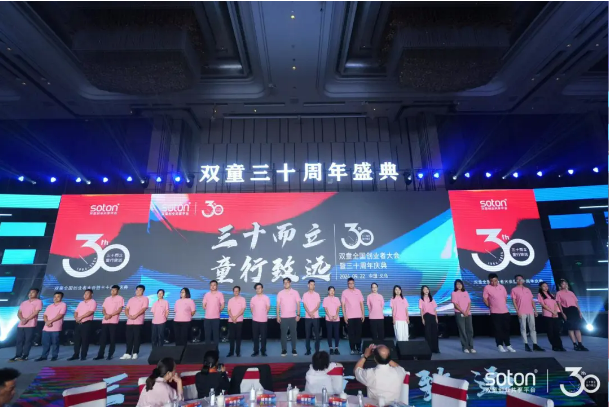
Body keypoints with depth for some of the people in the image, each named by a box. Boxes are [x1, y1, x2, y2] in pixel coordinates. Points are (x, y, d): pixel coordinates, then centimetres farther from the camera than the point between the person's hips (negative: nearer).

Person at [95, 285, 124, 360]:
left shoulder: (120, 298, 1)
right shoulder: (107, 299, 17)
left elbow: (120, 309, -8)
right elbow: (103, 309, 11)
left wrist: (110, 315, -17)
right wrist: (105, 314, -10)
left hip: (113, 321, -5)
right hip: (105, 321, 5)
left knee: (112, 339, -2)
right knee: (102, 338, 5)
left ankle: (110, 355, 5)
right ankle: (100, 355, 14)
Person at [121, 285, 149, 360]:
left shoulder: (145, 298, 2)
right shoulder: (131, 299, 18)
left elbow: (144, 309, -10)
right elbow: (126, 309, 11)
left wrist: (135, 315, -20)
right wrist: (128, 315, -9)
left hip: (138, 322, -5)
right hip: (129, 321, 5)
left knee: (137, 338, -2)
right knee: (129, 338, 5)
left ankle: (135, 353, 6)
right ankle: (127, 353, 12)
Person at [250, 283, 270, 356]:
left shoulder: (266, 297, 0)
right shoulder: (253, 298, 6)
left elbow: (268, 307, 4)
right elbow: (251, 308, 12)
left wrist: (264, 314, 8)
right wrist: (255, 314, 6)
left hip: (263, 320, -2)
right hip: (255, 319, 2)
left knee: (263, 336, 2)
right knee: (255, 336, 5)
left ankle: (263, 351, 12)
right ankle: (256, 351, 14)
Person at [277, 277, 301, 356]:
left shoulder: (295, 292, 0)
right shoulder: (280, 293, 2)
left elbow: (298, 304, 1)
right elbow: (278, 305, 3)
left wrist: (298, 315, -6)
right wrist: (278, 316, -2)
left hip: (293, 317, 0)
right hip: (283, 317, 1)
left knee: (293, 333, 4)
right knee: (283, 334, 3)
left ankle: (294, 349, 14)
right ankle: (284, 350, 13)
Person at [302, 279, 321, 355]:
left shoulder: (317, 295, 5)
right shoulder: (305, 295, 4)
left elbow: (318, 305, -2)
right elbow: (305, 306, -3)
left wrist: (312, 312, -16)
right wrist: (310, 313, -17)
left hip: (316, 317, 0)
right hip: (307, 317, 0)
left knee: (317, 334, 0)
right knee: (307, 334, 3)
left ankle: (317, 350, 8)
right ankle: (308, 350, 12)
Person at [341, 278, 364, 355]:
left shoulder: (358, 291, 5)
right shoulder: (344, 292, -1)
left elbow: (361, 303, 7)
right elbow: (343, 305, -2)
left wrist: (363, 314, 2)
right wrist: (344, 315, -8)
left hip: (358, 316, 1)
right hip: (349, 316, -1)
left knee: (358, 333, 4)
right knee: (351, 333, 2)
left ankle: (359, 348, 14)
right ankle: (353, 349, 10)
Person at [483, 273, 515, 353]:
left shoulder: (502, 287, 7)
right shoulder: (487, 287, -8)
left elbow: (505, 297, 18)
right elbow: (485, 299, -5)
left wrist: (503, 306, 13)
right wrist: (491, 307, 1)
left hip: (505, 311, 5)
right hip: (495, 313, -4)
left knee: (506, 329, 11)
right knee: (498, 329, 1)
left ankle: (508, 345, 24)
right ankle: (500, 346, 11)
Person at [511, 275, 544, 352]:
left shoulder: (527, 289, 17)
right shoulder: (514, 290, 2)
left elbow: (532, 300, 17)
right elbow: (514, 301, -4)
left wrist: (535, 310, 7)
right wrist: (517, 311, -11)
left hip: (530, 312, 5)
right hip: (521, 312, -5)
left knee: (532, 328, 5)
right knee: (523, 328, -2)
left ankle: (535, 345, 10)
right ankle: (526, 345, 2)